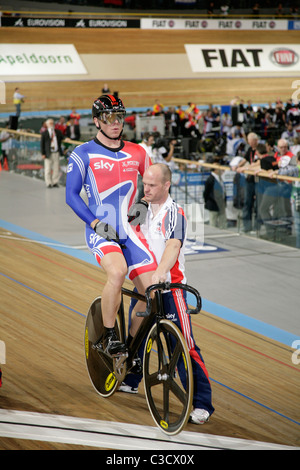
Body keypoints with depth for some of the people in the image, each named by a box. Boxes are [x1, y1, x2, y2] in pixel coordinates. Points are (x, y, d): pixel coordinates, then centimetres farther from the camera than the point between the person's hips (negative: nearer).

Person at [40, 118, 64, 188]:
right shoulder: (44, 133, 0)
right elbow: (42, 144, -1)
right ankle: (48, 183, 4)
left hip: (56, 153, 4)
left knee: (56, 168, 4)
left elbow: (62, 138, 28)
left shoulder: (58, 132, 11)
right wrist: (43, 154, -8)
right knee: (48, 169, -3)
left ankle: (55, 183, 11)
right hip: (48, 153, -4)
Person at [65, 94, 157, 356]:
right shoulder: (83, 154, 0)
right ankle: (108, 337, -14)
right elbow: (71, 195, -1)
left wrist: (144, 204, 4)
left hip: (130, 233, 4)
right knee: (117, 272, -34)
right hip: (101, 232, -4)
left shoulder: (137, 153, 10)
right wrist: (96, 223, -13)